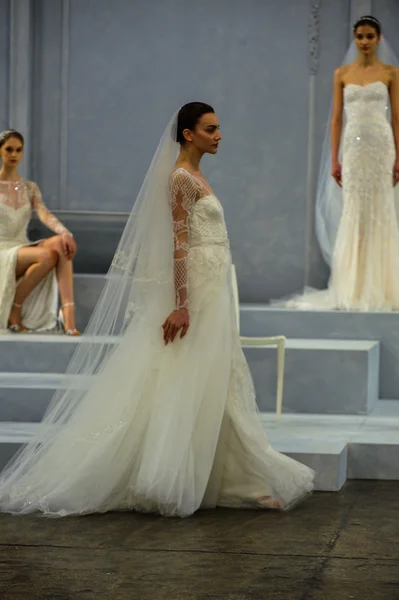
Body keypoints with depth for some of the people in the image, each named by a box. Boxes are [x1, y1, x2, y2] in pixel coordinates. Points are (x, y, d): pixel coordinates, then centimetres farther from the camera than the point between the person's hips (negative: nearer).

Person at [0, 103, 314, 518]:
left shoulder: (194, 176, 16)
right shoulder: (181, 178, -13)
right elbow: (178, 243, -20)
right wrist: (182, 305, -25)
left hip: (211, 291, 10)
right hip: (196, 292, -10)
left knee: (212, 386, 10)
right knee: (188, 387, -7)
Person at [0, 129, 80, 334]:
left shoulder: (30, 188, 14)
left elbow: (44, 214, -4)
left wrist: (65, 233, -25)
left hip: (23, 250, 4)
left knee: (61, 244, -28)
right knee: (48, 255, -34)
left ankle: (68, 315, -39)